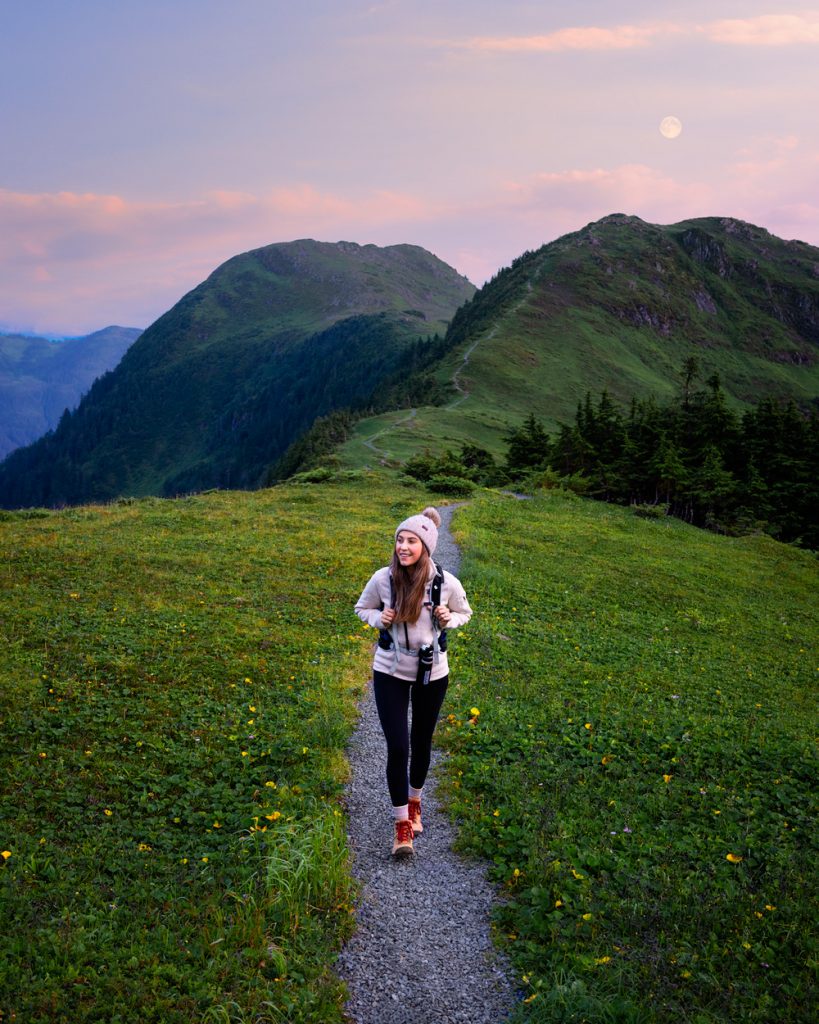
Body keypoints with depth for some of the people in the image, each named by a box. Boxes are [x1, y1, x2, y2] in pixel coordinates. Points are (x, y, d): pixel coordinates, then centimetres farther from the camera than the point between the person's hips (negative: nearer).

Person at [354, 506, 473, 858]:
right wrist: (379, 618, -18)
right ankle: (402, 824, 9)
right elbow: (362, 609, 4)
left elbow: (464, 613, 4)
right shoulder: (382, 578, -16)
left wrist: (448, 619, -19)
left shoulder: (447, 583, -17)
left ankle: (414, 801, 44)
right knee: (397, 747, -7)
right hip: (390, 671, -1)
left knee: (422, 742, 18)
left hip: (432, 672, 1)